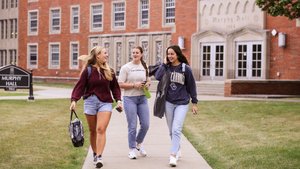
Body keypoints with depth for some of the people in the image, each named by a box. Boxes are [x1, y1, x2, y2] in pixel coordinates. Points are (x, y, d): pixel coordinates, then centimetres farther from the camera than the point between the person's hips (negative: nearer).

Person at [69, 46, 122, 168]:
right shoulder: (88, 70, -2)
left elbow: (115, 87, 13)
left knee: (101, 129, -14)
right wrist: (74, 100, -18)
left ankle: (99, 157, -17)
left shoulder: (109, 71, 7)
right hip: (90, 101, 0)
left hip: (105, 102, 1)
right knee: (92, 130, 11)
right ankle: (94, 154, 27)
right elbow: (80, 86, -6)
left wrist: (118, 100, 0)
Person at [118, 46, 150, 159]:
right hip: (129, 99, -4)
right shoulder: (126, 67, -4)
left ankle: (139, 143, 31)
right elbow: (120, 84, -7)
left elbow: (148, 80, 20)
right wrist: (134, 85, -17)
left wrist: (147, 84, -3)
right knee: (132, 126, -1)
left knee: (145, 124, 4)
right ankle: (132, 149, 14)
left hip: (142, 98, 4)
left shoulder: (145, 67, 8)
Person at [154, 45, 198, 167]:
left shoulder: (185, 68, -6)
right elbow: (158, 77, -18)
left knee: (176, 130, -14)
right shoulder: (166, 67, 1)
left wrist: (194, 103, 1)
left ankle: (173, 155, -15)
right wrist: (164, 63, -12)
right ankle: (177, 150, 27)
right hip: (168, 103, 4)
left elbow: (191, 86, 0)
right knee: (171, 130, 10)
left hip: (182, 103, -3)